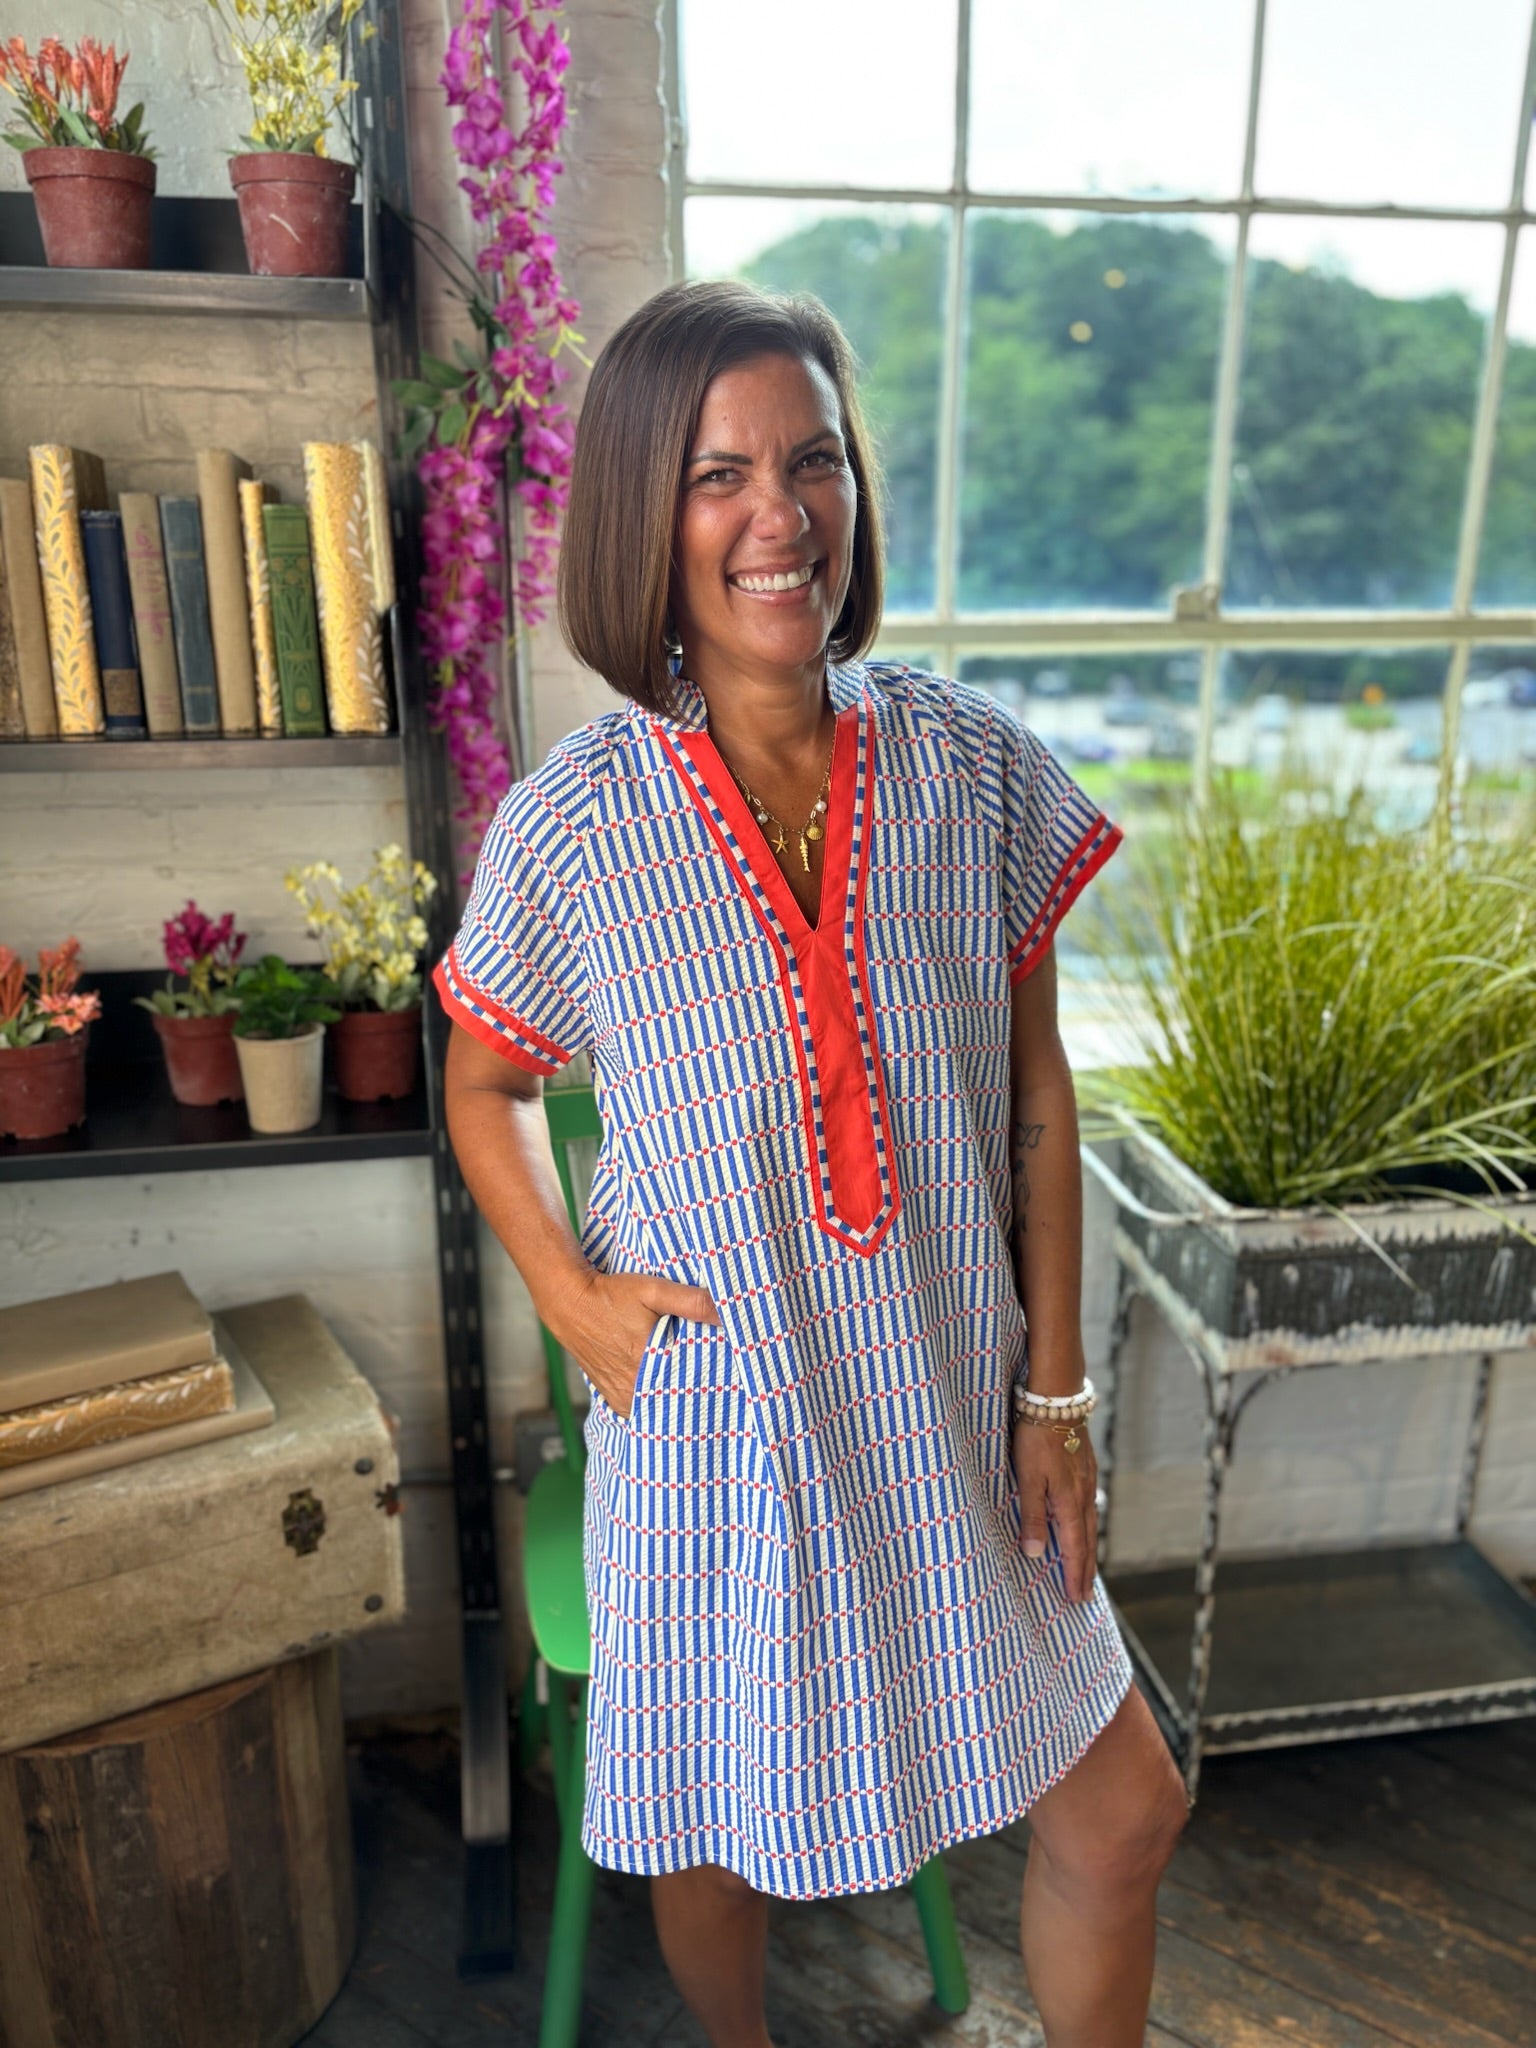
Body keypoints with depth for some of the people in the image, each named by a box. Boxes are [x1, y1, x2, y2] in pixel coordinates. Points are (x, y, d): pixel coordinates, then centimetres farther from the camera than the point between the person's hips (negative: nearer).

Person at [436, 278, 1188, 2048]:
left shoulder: (972, 762, -8)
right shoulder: (569, 823, -14)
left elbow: (1035, 1090, -2)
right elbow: (482, 1089, 3)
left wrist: (1053, 1386, -1)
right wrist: (573, 1297, -10)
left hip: (955, 1417, 2)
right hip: (719, 1422, -1)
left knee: (1123, 1818, 16)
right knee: (717, 1837, 21)